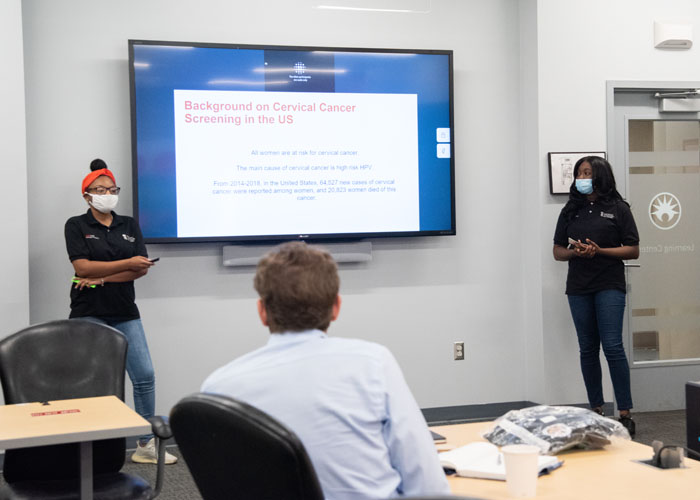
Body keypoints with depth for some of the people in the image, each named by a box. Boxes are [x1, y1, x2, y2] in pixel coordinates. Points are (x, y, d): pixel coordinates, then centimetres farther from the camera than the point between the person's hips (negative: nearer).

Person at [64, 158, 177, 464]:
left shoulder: (129, 226, 12)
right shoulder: (76, 226, 3)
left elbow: (142, 269, 1)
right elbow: (82, 267, -11)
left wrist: (102, 278, -10)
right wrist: (128, 263, -14)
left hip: (125, 313, 4)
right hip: (89, 315, -3)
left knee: (145, 375, -2)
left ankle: (145, 445, 8)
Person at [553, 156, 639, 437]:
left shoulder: (618, 209, 2)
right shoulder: (571, 211, 13)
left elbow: (633, 251, -1)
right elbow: (557, 251, 13)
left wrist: (600, 250, -15)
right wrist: (575, 252, -9)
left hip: (609, 285, -4)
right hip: (578, 287, 4)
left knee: (612, 346, -11)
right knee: (587, 349, 7)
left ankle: (625, 414, -6)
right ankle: (596, 411, 15)